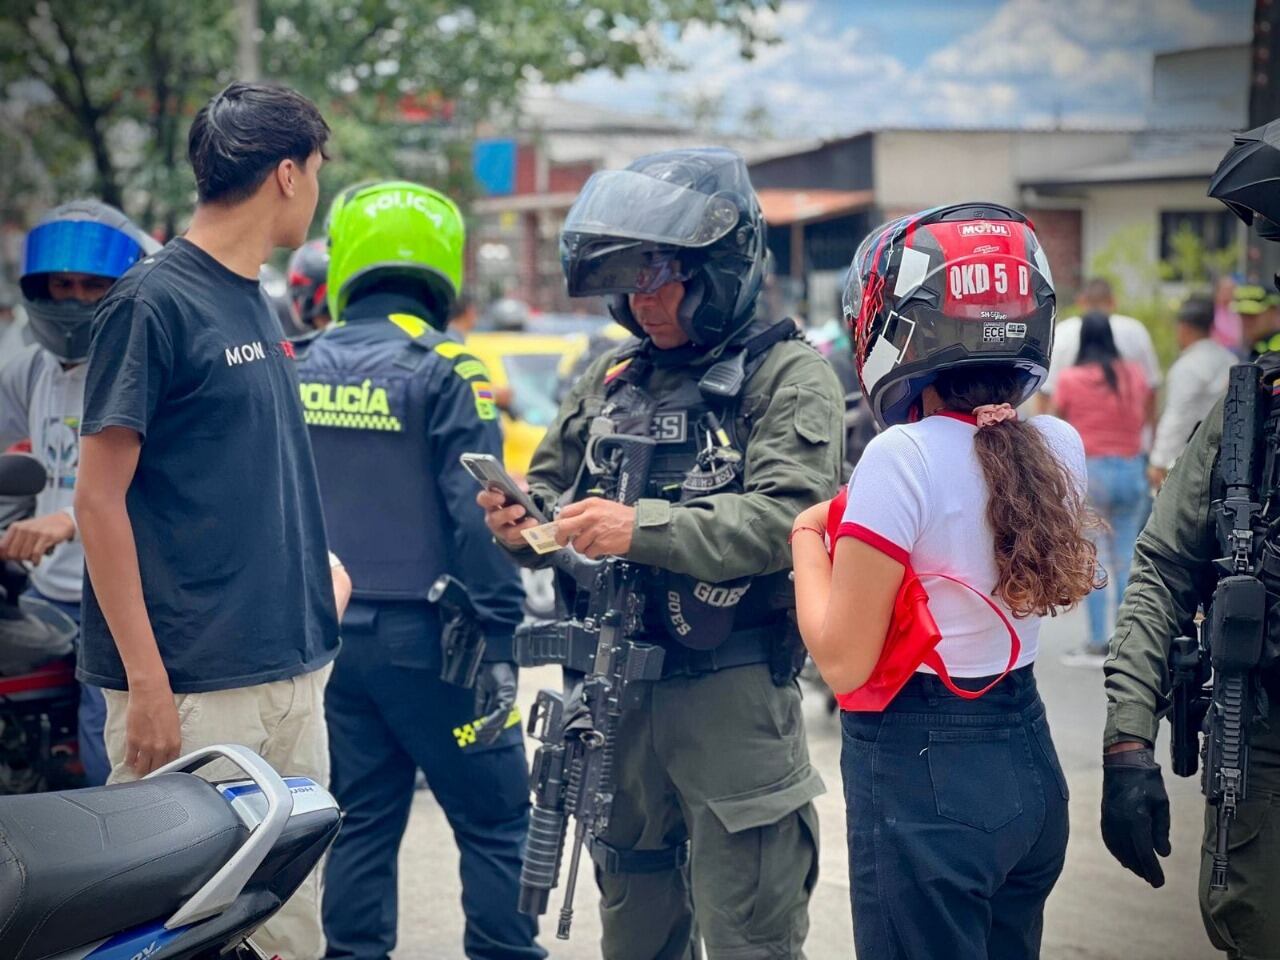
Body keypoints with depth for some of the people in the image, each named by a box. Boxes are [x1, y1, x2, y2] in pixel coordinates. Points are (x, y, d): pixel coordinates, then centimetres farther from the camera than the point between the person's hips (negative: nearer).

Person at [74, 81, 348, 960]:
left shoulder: (256, 305, 15)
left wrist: (315, 564, 11)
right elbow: (100, 500, -12)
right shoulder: (154, 301, -9)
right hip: (196, 683, -8)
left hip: (293, 669, 8)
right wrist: (147, 679, -16)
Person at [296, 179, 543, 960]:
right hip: (423, 635, -6)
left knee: (362, 821, 14)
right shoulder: (446, 371, -11)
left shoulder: (304, 371, 7)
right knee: (495, 822, 0)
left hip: (331, 632, 6)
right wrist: (496, 640, -12)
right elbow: (477, 515, -16)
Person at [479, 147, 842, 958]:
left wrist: (643, 529, -29)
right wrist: (521, 520, -5)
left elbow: (784, 518, -19)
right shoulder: (612, 380, 13)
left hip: (733, 700, -6)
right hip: (616, 698, 6)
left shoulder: (788, 375, -6)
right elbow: (553, 488, 19)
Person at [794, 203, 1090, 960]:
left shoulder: (903, 458, -19)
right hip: (1027, 761, 7)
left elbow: (844, 660, -16)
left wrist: (808, 536, -2)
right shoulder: (1060, 448, 0)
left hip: (920, 774, -7)